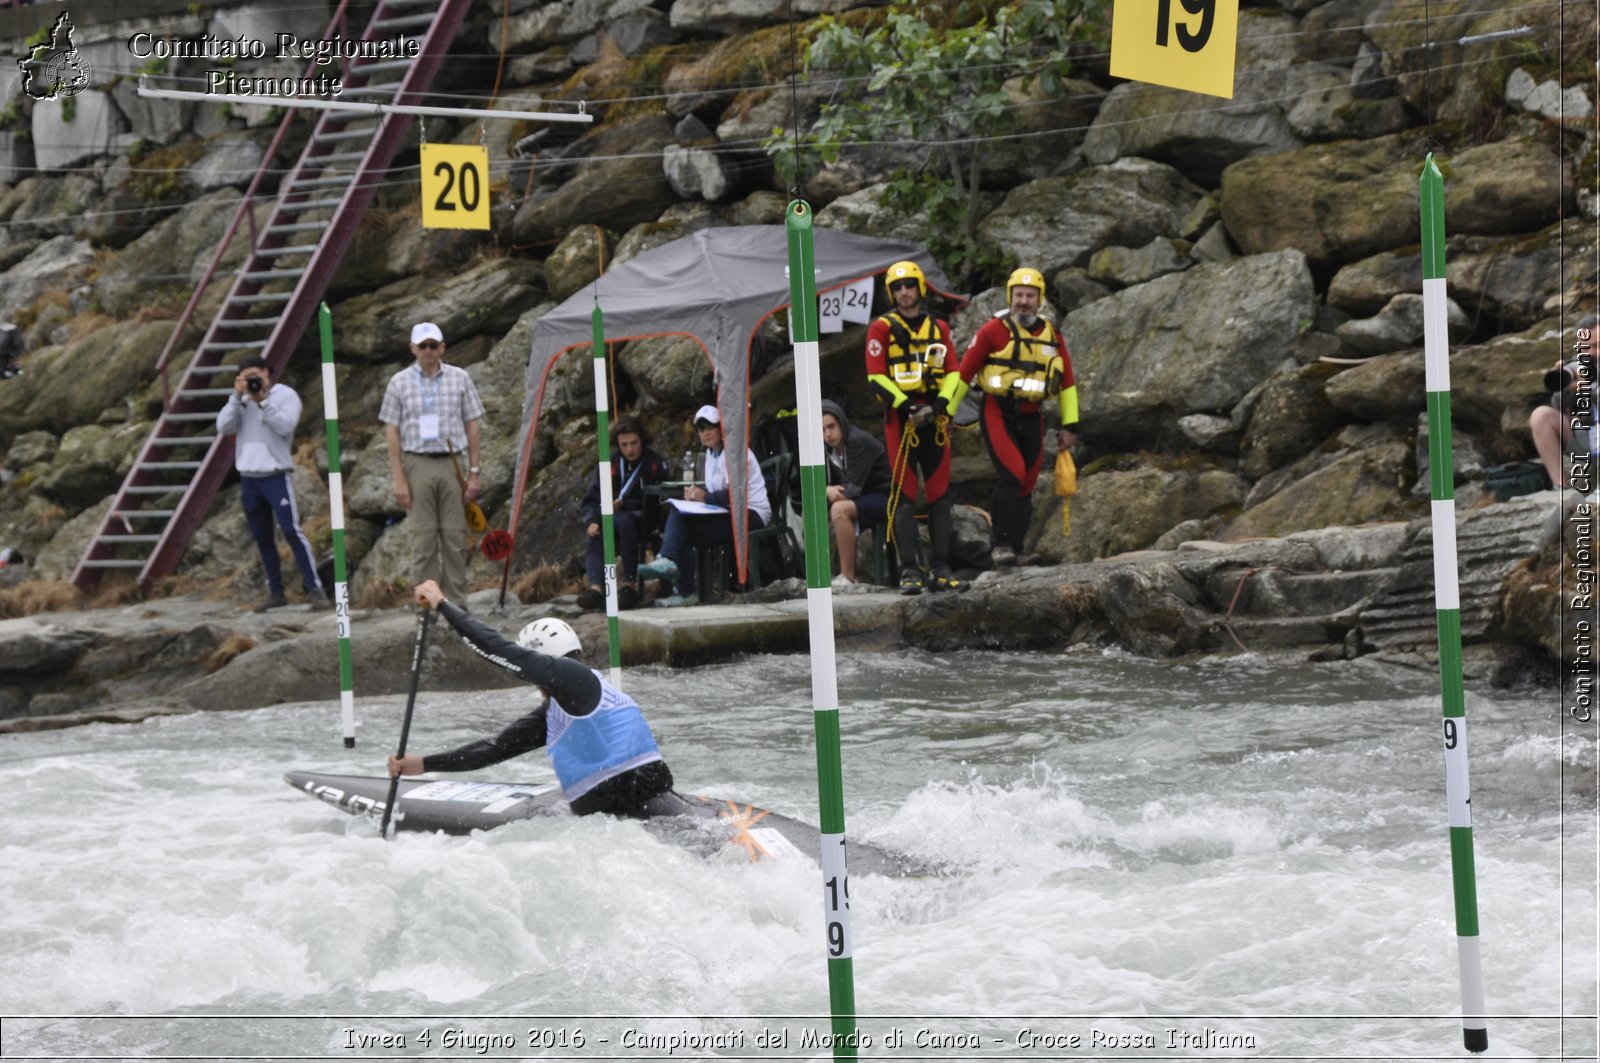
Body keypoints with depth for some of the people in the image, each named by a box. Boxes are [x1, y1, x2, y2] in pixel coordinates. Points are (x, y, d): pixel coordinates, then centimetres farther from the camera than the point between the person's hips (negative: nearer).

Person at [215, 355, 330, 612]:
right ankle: (275, 592, 16)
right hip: (248, 477, 5)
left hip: (275, 475, -5)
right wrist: (237, 397, -8)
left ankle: (315, 589, -14)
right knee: (262, 537, 8)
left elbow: (285, 426, -16)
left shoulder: (285, 395, -2)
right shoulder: (242, 400, 11)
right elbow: (223, 427, -1)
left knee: (291, 530, -13)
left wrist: (262, 401, -18)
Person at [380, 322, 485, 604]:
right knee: (422, 538, -2)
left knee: (455, 537, 1)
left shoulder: (460, 379, 7)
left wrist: (474, 472, 3)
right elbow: (392, 431, 3)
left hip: (452, 464, 1)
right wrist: (399, 479, -4)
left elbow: (471, 426, 9)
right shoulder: (400, 382, 5)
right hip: (417, 464, -1)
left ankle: (457, 600, 7)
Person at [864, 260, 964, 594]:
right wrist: (905, 406, -17)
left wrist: (938, 407, -9)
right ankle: (909, 571, -5)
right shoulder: (882, 329, 2)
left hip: (934, 418, 3)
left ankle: (940, 568, 7)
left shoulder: (939, 328, 12)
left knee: (940, 494, 3)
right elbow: (875, 378, -6)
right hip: (900, 416, -3)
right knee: (904, 495, -5)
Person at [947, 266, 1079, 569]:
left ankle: (1013, 551, 14)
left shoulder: (1051, 334, 8)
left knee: (1025, 488, 6)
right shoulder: (994, 330, -6)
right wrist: (945, 411, -6)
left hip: (1031, 418, 5)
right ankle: (1000, 542, -11)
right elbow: (964, 371, -4)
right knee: (1011, 476, -21)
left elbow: (1066, 381, 15)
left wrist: (1070, 425, 13)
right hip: (998, 414, -5)